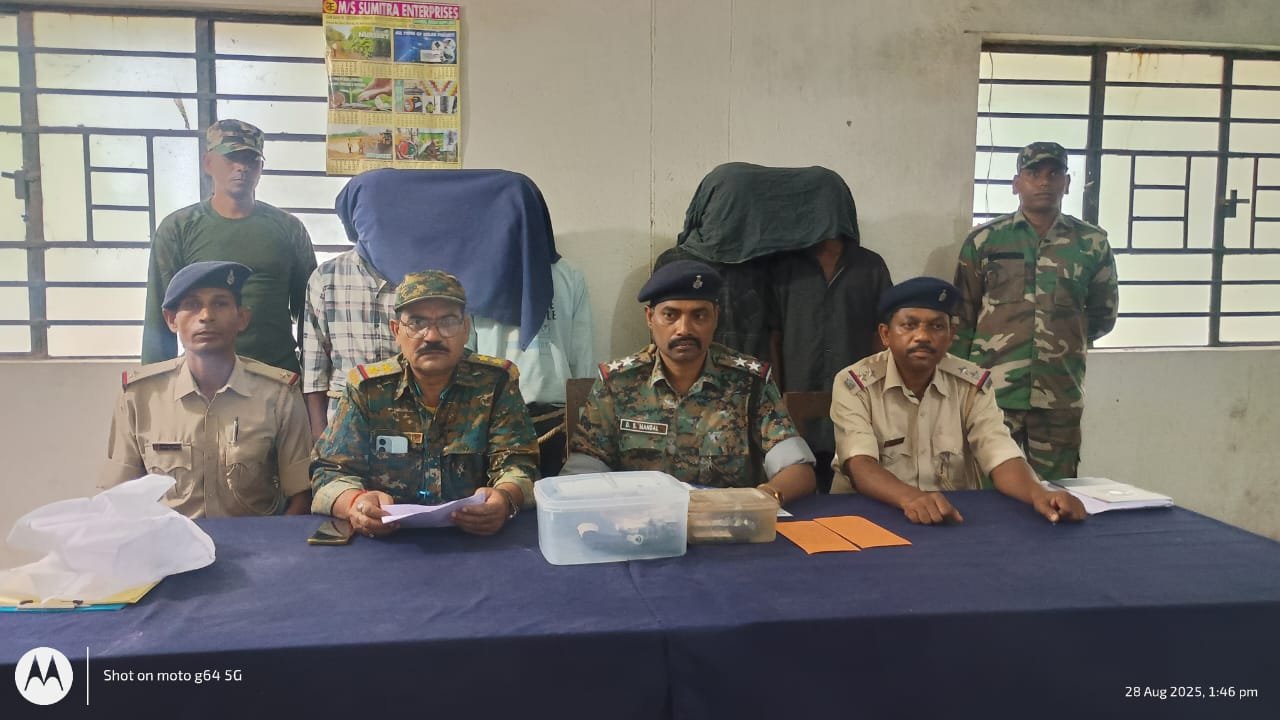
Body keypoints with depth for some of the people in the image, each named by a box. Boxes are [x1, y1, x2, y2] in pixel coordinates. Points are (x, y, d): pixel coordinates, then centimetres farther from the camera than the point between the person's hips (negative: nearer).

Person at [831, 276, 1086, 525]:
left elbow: (1001, 456, -8)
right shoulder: (853, 384, -8)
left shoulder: (972, 384, 2)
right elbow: (859, 465, -19)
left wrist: (1038, 494, -28)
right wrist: (909, 497, -38)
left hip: (955, 518, 3)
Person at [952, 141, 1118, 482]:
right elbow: (961, 320, 5)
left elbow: (1102, 317, 19)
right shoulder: (983, 241, 4)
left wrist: (1065, 338, 10)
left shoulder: (1092, 244, 7)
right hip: (991, 394, -1)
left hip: (1060, 398, 2)